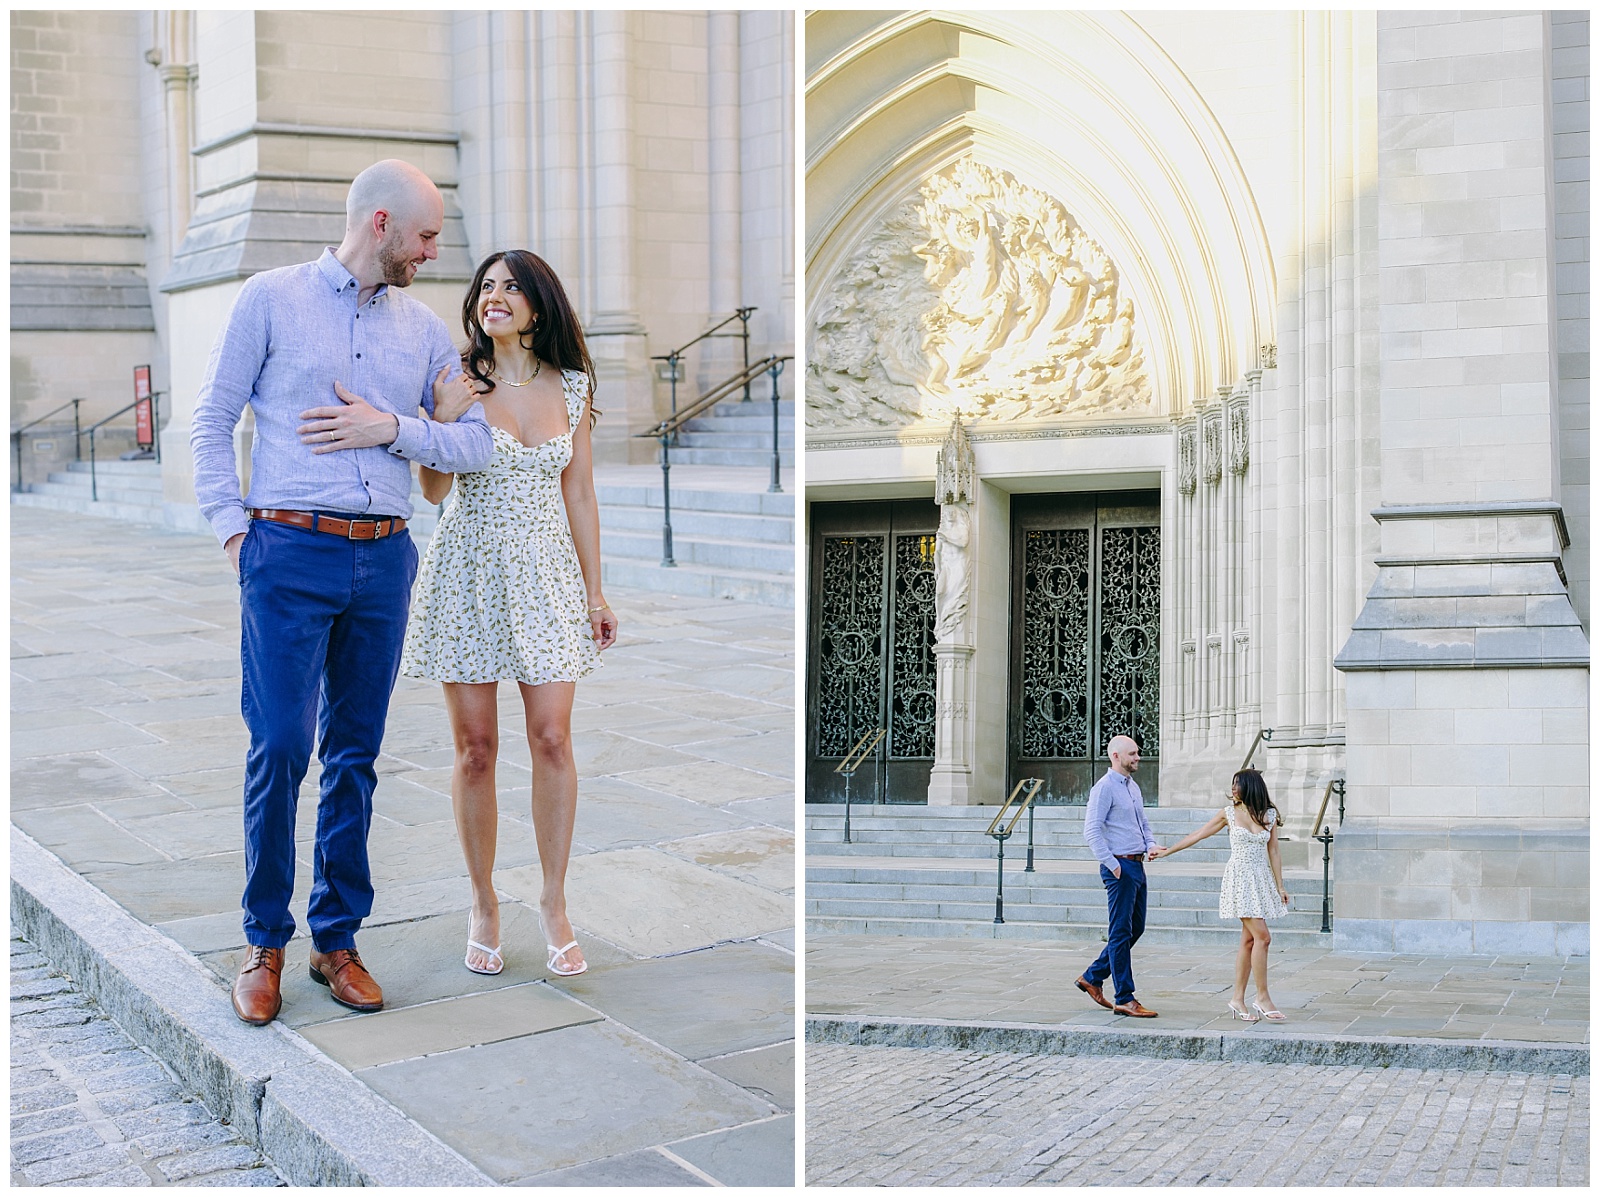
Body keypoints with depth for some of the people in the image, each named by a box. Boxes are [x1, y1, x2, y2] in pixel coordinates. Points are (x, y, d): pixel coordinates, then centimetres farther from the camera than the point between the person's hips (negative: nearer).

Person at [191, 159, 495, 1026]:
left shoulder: (423, 327, 14)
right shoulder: (271, 298, 4)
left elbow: (475, 442, 8)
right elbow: (212, 420, 4)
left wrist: (392, 427, -6)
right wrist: (232, 528, -4)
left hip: (384, 559, 4)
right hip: (290, 552, -4)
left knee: (355, 753, 7)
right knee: (280, 746, -7)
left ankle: (336, 937, 17)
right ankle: (265, 941, 8)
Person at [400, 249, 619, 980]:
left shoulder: (570, 385, 6)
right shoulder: (458, 382, 0)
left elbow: (579, 493, 10)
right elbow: (433, 491, -1)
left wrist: (594, 590, 9)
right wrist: (445, 419, -18)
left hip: (546, 572, 1)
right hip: (469, 570, -1)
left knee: (551, 739, -5)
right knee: (475, 748, 2)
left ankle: (554, 902, 9)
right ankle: (483, 904, 16)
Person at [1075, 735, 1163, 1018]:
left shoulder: (1133, 786, 16)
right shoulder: (1105, 788, -11)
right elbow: (1092, 832, -17)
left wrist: (1151, 844, 7)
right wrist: (1112, 865, -19)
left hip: (1137, 866, 9)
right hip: (1120, 868, -9)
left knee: (1136, 929, 14)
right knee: (1121, 932, -5)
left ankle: (1092, 977, 25)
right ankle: (1125, 1000, -1)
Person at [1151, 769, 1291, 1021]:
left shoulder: (1269, 815, 6)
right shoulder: (1229, 813, 1)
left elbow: (1273, 852, 9)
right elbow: (1198, 835, 8)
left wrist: (1280, 887, 6)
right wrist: (1167, 851, 11)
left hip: (1262, 878, 4)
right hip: (1239, 877, -3)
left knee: (1248, 939, 3)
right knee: (1262, 936, -13)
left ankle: (1237, 999, 9)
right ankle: (1262, 998, -8)